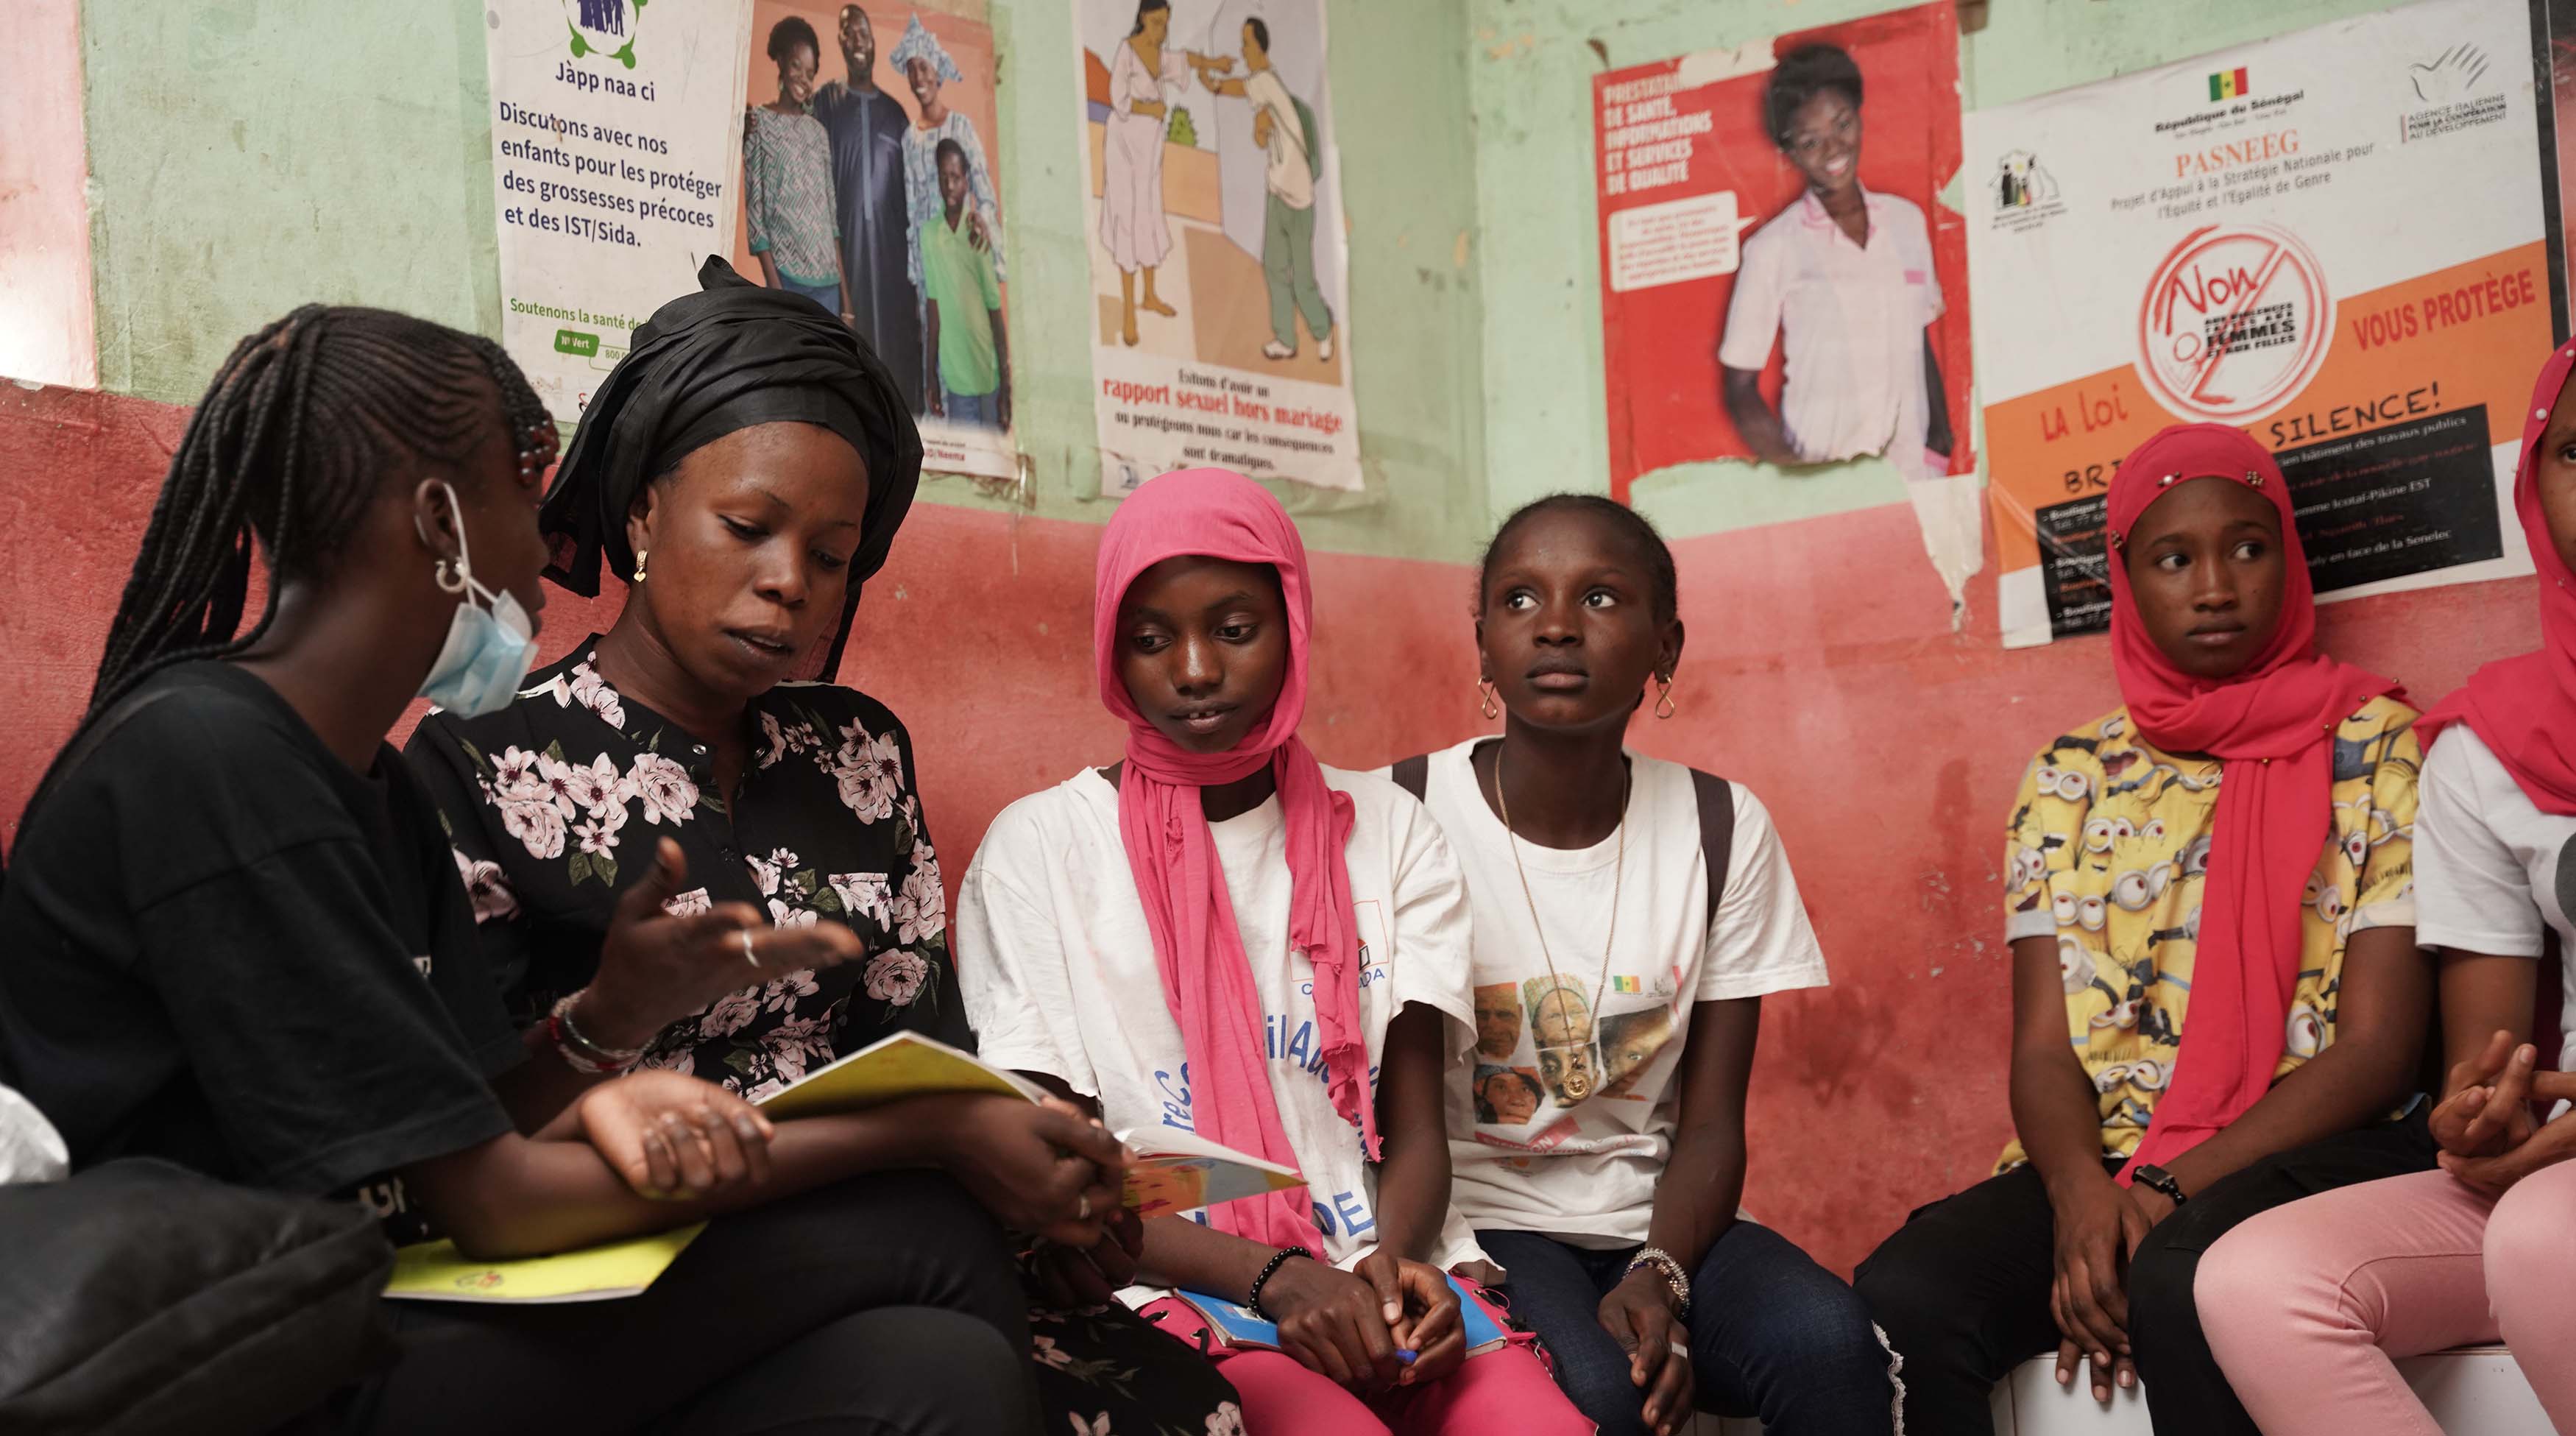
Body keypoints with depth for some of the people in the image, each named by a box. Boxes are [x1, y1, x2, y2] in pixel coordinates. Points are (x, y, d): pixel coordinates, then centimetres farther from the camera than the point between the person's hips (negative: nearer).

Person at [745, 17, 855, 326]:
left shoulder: (818, 132, 15)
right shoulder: (759, 123, 0)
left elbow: (831, 213, 15)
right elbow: (754, 210, -5)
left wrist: (845, 292, 10)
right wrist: (775, 289, -13)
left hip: (827, 280, 5)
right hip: (787, 277, -5)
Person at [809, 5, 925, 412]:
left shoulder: (895, 111, 17)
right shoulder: (827, 100, 9)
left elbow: (910, 184, 15)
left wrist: (913, 250, 6)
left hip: (890, 238, 3)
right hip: (843, 232, -2)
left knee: (896, 333, -3)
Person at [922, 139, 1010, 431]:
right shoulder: (930, 236, -1)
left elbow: (996, 310, -5)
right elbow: (934, 310, 6)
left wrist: (1006, 384, -5)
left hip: (988, 372, -2)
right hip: (955, 375, 2)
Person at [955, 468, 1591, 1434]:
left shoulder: (1385, 831, 13)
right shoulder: (1040, 849, 4)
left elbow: (1413, 1129, 9)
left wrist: (1397, 1260, -14)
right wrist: (1276, 1279, -15)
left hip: (1381, 1264, 3)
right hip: (1171, 1284, -3)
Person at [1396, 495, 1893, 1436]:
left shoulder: (1724, 829, 1)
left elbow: (1710, 1125, 1)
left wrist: (1659, 1276, -17)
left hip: (1652, 1218, 2)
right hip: (1475, 1221, -2)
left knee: (1830, 1342, -26)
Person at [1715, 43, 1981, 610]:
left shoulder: (1906, 222, 10)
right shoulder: (1776, 248, -3)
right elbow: (1739, 387, -1)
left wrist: (1945, 451, 8)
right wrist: (1795, 472, -16)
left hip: (1913, 476, 4)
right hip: (1827, 488, -4)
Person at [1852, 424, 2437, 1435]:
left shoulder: (2376, 748, 5)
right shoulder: (2071, 777, 13)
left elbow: (2377, 1045, -3)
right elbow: (2043, 1048, 7)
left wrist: (2167, 1192, -14)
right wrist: (2081, 1191, -16)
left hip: (2317, 1148, -3)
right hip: (2104, 1156, 3)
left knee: (2185, 1279, -37)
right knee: (1902, 1297, -26)